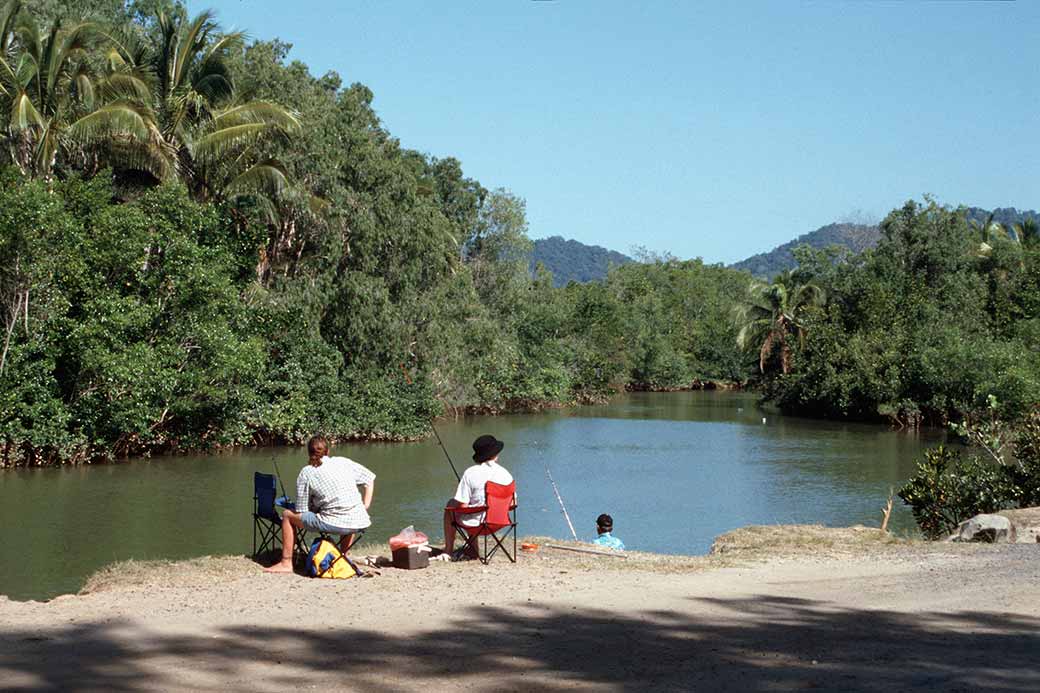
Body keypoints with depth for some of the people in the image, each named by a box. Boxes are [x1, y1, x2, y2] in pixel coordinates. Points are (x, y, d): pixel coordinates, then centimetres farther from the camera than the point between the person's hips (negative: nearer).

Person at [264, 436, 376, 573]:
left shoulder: (306, 473, 4)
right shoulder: (344, 462, 12)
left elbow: (301, 511, 5)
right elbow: (370, 478, 17)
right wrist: (365, 507, 16)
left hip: (334, 524, -4)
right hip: (359, 523, 4)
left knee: (287, 515, 17)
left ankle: (286, 563, 17)